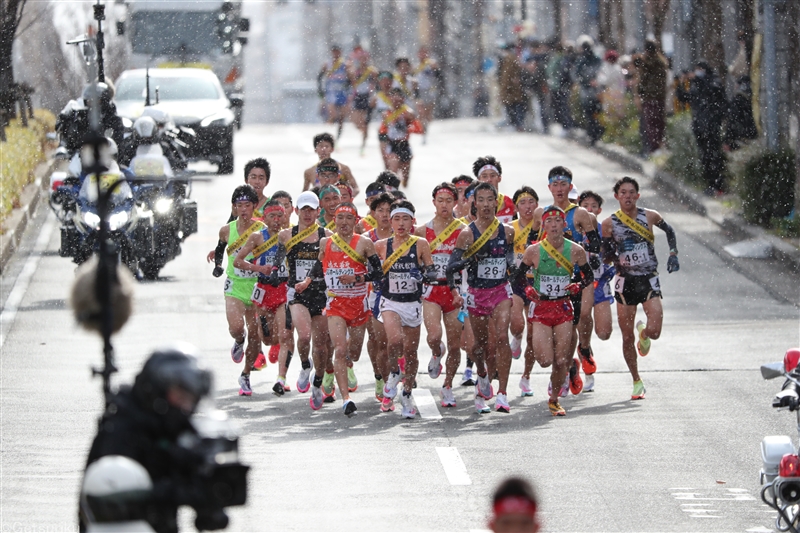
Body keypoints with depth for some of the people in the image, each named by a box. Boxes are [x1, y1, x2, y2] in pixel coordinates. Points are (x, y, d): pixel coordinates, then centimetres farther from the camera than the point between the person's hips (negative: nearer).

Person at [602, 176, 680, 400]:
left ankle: (643, 332, 23)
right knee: (627, 337, 2)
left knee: (654, 331, -15)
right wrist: (613, 256, -17)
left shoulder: (650, 216, -1)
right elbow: (606, 254, 5)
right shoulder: (609, 223, -2)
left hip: (649, 280, 0)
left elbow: (669, 231, 18)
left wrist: (673, 254, 7)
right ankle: (637, 381, 17)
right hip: (625, 281, 0)